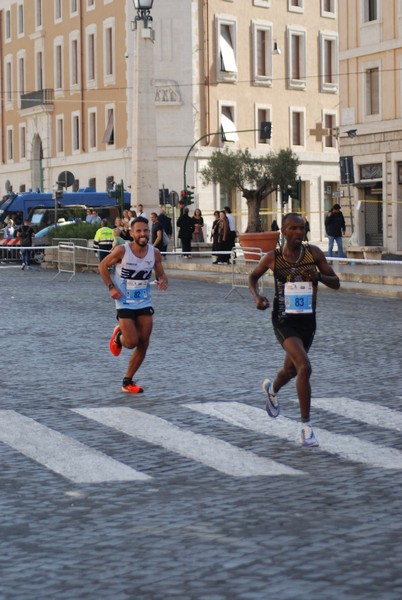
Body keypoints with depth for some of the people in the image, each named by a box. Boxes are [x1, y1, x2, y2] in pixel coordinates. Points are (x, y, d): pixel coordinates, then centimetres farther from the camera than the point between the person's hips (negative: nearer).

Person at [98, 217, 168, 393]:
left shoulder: (154, 253, -5)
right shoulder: (122, 251, -16)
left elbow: (161, 274, 7)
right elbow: (103, 266, -3)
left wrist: (163, 281, -17)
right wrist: (111, 287, -13)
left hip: (144, 303, 4)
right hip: (125, 303, -4)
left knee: (143, 344, 2)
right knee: (132, 343, -12)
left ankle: (127, 382, 16)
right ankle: (118, 337, 26)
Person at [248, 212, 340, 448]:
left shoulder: (314, 253, -3)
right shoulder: (273, 257, -7)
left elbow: (335, 283, 1)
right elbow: (253, 277, 11)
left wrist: (318, 276, -20)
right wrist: (257, 296, -9)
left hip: (307, 320, 4)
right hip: (284, 320, -4)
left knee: (291, 370, 22)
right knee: (305, 368, -22)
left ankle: (272, 389, 59)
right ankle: (307, 427, -14)